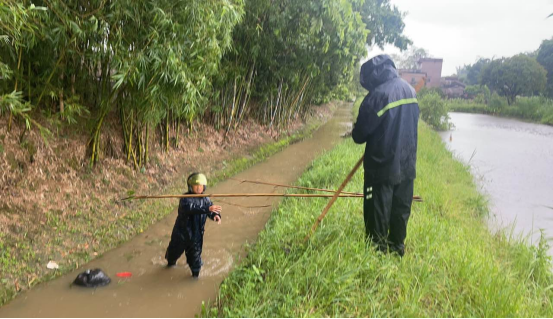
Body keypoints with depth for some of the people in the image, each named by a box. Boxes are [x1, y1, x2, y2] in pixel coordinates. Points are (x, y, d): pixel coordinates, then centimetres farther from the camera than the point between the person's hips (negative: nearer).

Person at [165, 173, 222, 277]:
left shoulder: (205, 199, -2)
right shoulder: (185, 198, -19)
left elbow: (212, 210, -3)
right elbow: (189, 207, -39)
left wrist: (216, 215, -30)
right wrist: (207, 209, -50)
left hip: (196, 234, 2)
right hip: (182, 231, -2)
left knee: (195, 253, 8)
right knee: (175, 250, 20)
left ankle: (196, 271, 31)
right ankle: (171, 262, 52)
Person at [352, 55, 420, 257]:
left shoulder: (378, 95, -18)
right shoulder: (410, 90, 5)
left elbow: (361, 133, -14)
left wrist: (357, 135, 8)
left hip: (382, 166, -7)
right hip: (407, 164, 7)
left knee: (378, 213, 6)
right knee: (401, 209, 18)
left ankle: (377, 249, 16)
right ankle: (397, 246, 30)